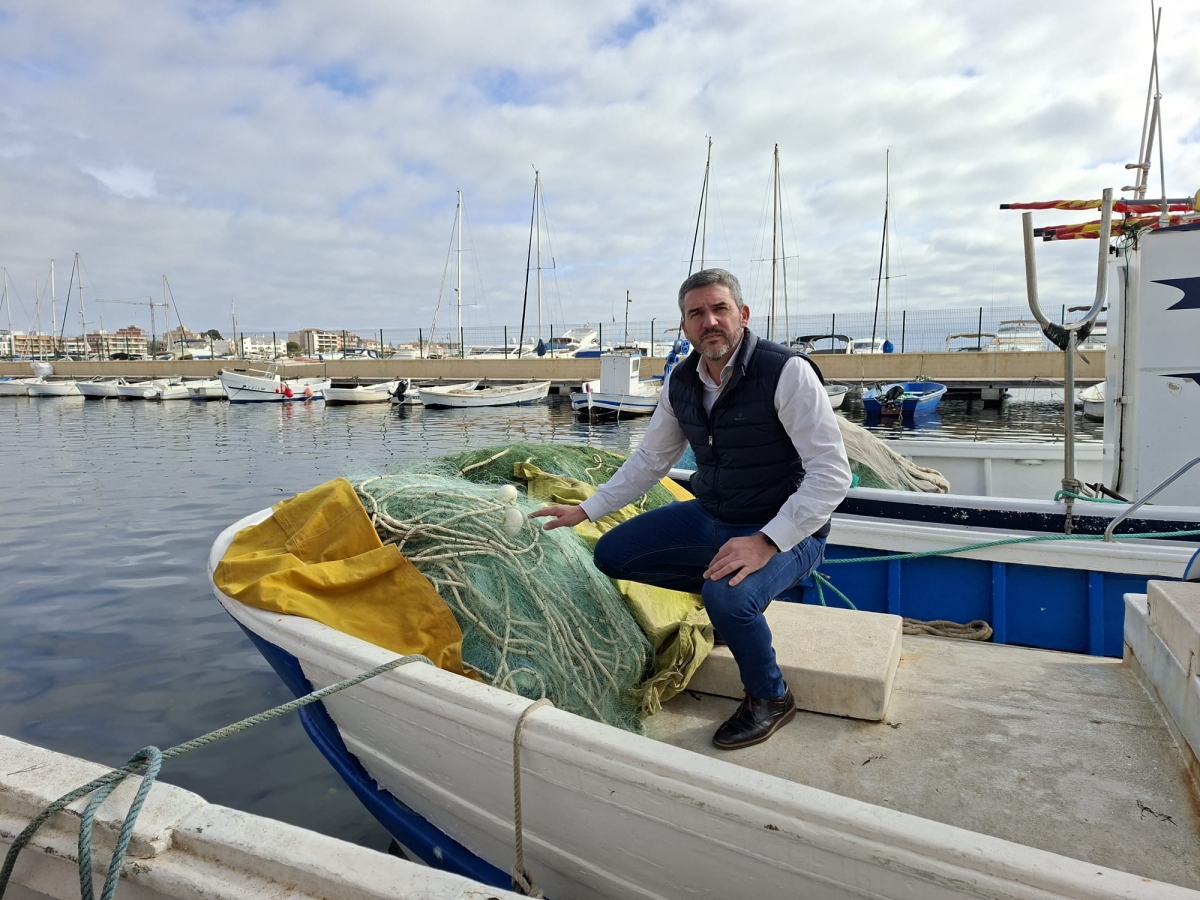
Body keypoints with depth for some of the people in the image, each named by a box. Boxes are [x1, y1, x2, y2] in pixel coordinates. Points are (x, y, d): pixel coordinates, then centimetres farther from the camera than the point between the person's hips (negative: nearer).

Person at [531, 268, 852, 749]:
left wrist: (765, 543, -32)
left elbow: (831, 473, -24)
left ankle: (770, 699, -2)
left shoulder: (787, 372, -21)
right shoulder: (681, 382, -1)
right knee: (612, 554, 4)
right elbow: (649, 460, 11)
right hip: (711, 519, 7)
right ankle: (739, 590, 13)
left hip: (784, 531, -7)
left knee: (728, 597, -35)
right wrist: (585, 510, 10)